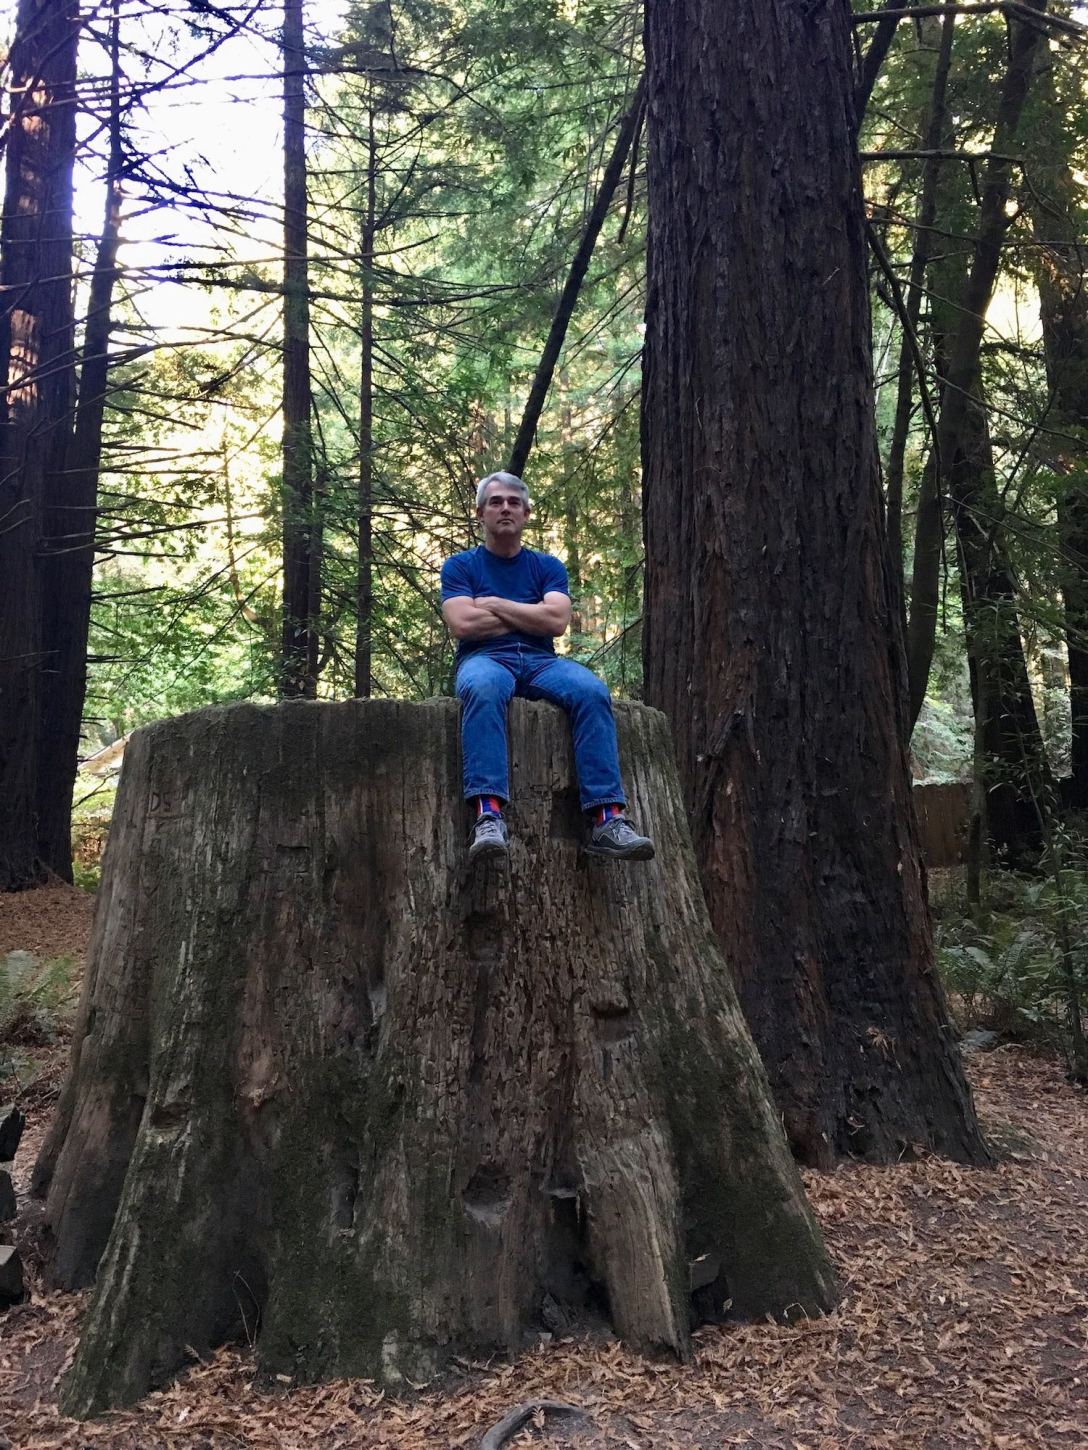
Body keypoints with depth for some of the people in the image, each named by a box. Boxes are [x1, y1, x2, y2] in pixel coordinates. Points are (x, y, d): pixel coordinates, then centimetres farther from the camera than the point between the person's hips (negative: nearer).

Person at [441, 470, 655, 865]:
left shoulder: (547, 566, 19)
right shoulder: (460, 566, 14)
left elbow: (557, 622, 0)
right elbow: (462, 625, -4)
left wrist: (494, 604, 3)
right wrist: (530, 615, 4)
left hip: (541, 661, 2)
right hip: (485, 659, -2)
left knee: (592, 690, -31)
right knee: (483, 688, -41)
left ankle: (607, 818, -39)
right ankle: (489, 816, -52)